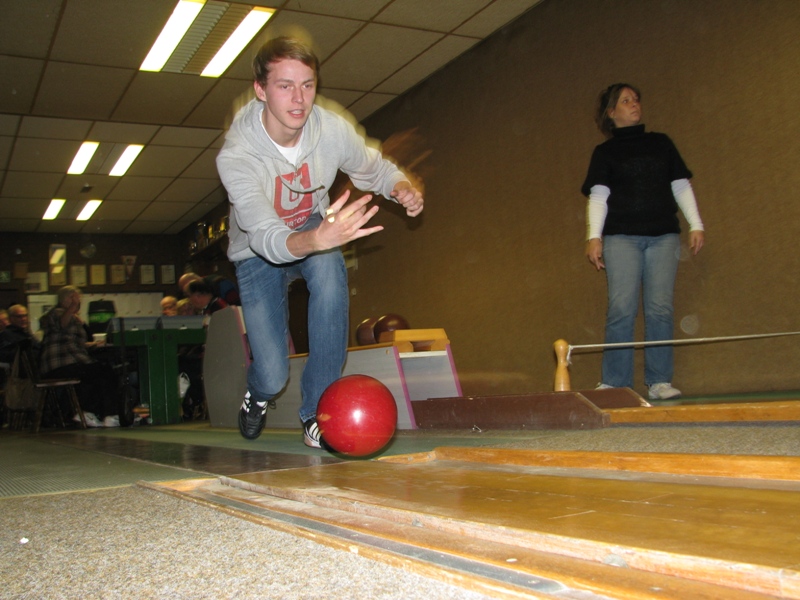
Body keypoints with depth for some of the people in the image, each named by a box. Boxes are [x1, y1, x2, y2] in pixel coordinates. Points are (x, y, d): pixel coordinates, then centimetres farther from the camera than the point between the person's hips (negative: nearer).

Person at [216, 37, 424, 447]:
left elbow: (374, 169, -2)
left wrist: (402, 187, -26)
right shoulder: (235, 157, -32)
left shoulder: (333, 129, -22)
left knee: (329, 264, -37)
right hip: (258, 252, -2)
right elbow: (267, 238, -43)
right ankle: (259, 393, 33)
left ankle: (317, 411, -24)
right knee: (273, 375, -12)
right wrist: (317, 238, -65)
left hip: (315, 233, 2)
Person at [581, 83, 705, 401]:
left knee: (660, 309, -5)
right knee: (621, 309, -10)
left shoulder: (661, 143, 19)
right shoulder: (605, 152, 12)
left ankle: (659, 381, -1)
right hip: (621, 236, -2)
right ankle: (614, 383, -7)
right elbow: (598, 196, 3)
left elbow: (681, 186, 16)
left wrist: (696, 224, 7)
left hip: (663, 236, 2)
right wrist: (594, 236, -9)